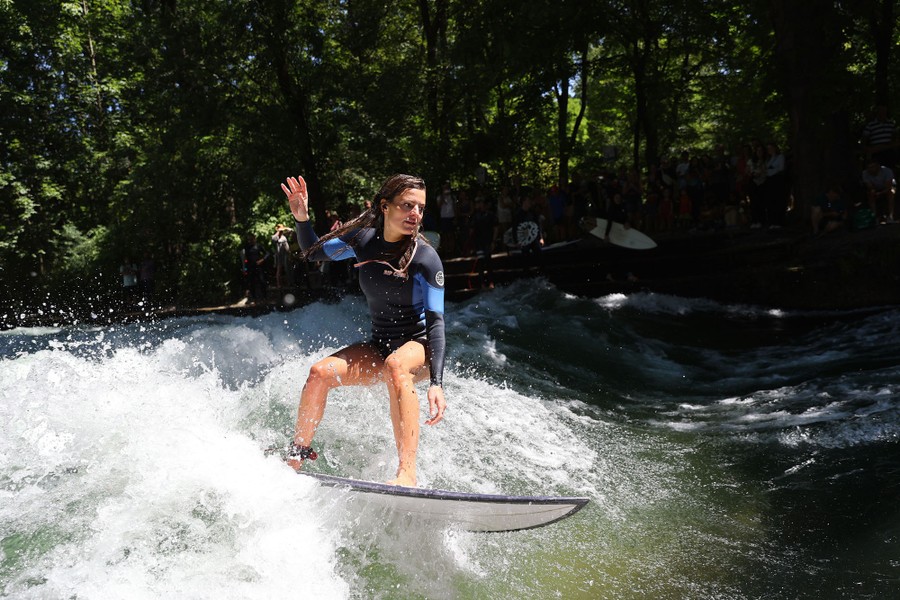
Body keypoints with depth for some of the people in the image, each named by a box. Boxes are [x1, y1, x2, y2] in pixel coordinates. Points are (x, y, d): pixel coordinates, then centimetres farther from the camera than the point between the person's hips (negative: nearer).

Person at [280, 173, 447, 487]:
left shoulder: (426, 258, -16)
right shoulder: (364, 239, -1)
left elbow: (436, 321, -20)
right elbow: (313, 251, 15)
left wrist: (436, 382, -30)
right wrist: (302, 219, -6)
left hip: (419, 347, -5)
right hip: (378, 347, 5)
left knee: (396, 364, -39)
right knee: (320, 372, -18)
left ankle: (408, 474, -46)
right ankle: (297, 455, 4)